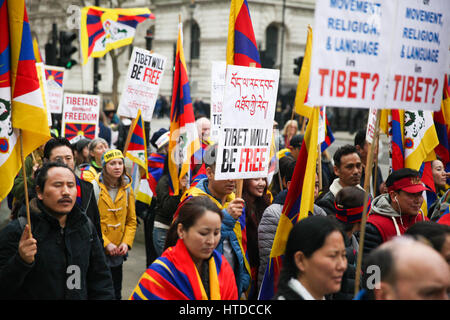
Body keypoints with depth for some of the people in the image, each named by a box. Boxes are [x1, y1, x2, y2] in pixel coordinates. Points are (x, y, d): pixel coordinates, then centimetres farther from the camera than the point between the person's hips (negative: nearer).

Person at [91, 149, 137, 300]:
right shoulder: (95, 187, -12)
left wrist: (126, 242, -6)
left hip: (118, 252, 4)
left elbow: (131, 220, 7)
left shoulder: (126, 188, 4)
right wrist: (106, 243, -17)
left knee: (116, 292, 14)